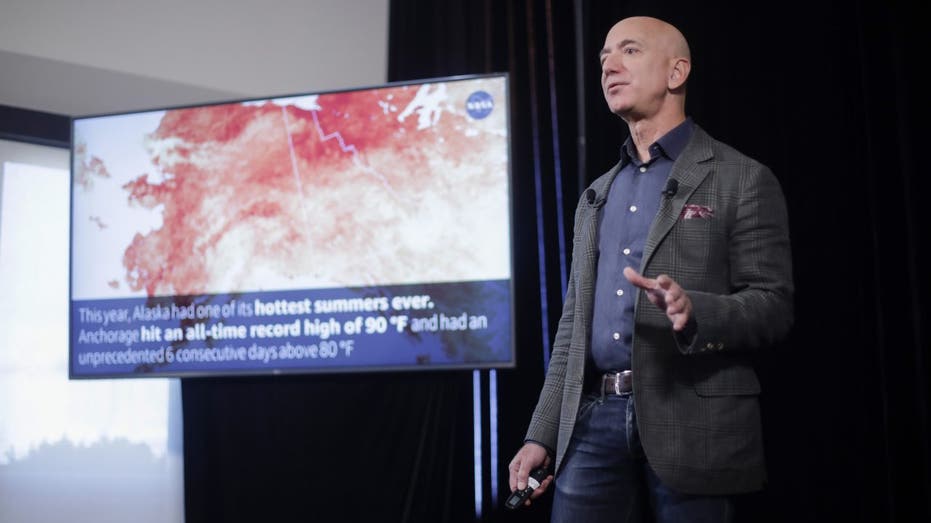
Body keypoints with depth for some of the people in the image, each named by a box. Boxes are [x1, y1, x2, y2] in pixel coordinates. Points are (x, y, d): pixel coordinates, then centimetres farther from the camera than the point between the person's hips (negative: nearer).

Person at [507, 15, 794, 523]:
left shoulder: (742, 180, 1)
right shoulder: (596, 195, 18)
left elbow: (773, 305, -4)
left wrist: (693, 310, -25)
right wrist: (541, 434, 11)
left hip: (690, 425, -4)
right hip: (593, 420, 5)